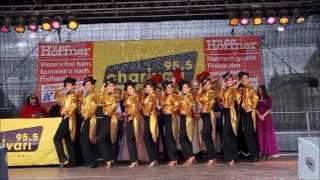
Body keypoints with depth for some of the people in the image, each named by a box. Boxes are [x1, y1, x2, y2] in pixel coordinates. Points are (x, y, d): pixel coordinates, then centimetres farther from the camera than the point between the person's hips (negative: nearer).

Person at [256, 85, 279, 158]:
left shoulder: (268, 98, 3)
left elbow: (269, 109, -3)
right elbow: (256, 108, 1)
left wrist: (264, 115, -13)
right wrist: (259, 115, -13)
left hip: (267, 118, -1)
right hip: (259, 118, 1)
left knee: (269, 134, -2)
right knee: (260, 134, 0)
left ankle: (271, 152, 0)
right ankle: (262, 152, 2)